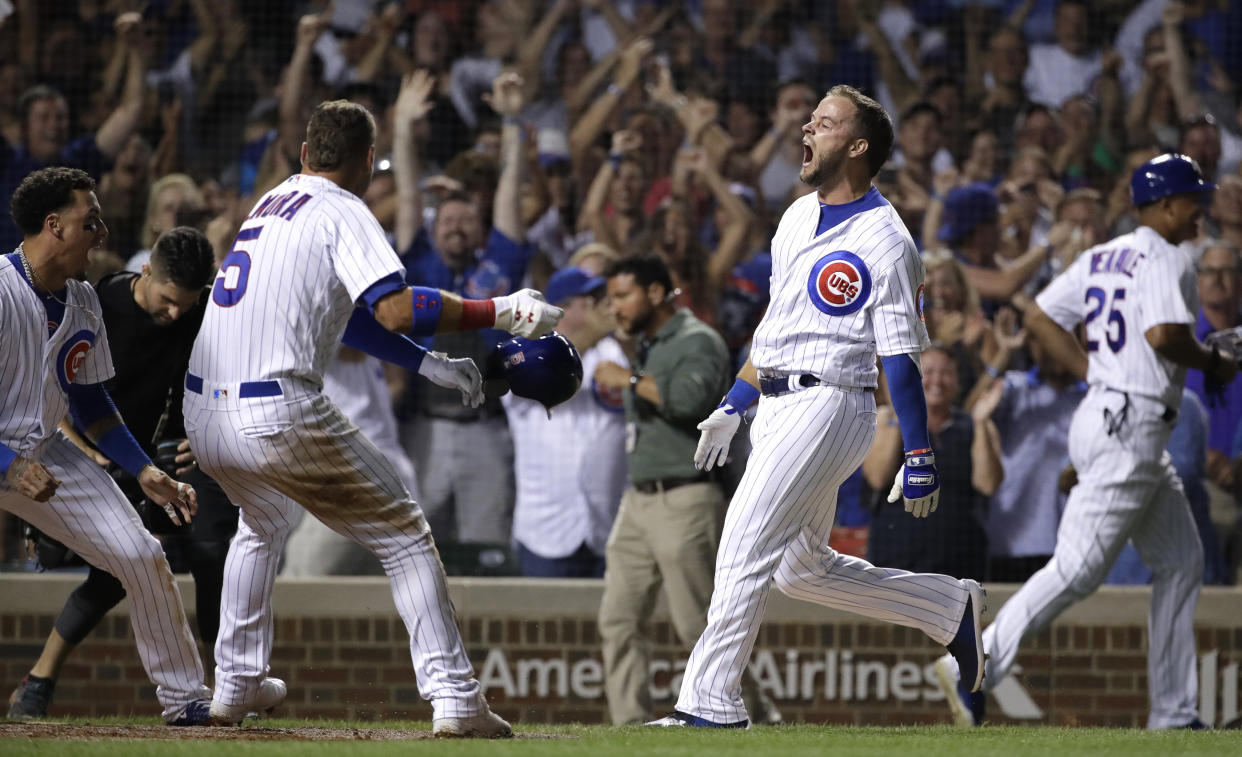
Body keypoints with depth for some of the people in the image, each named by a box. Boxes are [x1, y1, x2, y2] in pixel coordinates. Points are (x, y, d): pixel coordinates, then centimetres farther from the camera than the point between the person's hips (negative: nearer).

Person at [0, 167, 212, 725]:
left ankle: (186, 700, 13)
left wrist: (145, 473, 6)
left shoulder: (84, 303, 3)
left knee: (141, 557, -1)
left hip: (46, 452, 7)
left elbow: (88, 402, 14)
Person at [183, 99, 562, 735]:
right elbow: (395, 309, -18)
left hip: (203, 417, 8)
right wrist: (496, 313, -12)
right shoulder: (343, 213, -2)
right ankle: (454, 699, -6)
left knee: (263, 522, 36)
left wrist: (429, 364, 24)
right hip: (279, 415, -8)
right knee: (403, 534, 3)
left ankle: (234, 685, 35)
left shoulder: (272, 203, 23)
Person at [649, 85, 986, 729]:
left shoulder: (884, 241, -12)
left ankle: (711, 701, -10)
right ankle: (949, 607, 27)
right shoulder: (797, 218, 14)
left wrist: (920, 459, -14)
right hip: (777, 408, 9)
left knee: (745, 549, -13)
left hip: (828, 405, -9)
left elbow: (901, 359, -13)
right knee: (802, 569, 15)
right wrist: (733, 405, 22)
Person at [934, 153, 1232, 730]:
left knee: (1182, 563, 14)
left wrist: (1095, 374, 12)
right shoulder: (1166, 260, -11)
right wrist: (1214, 363, -8)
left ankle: (1173, 715, 14)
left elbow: (1039, 319, 13)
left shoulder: (1101, 259, 15)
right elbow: (1164, 335, -26)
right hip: (1128, 428, -11)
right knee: (1079, 567, -12)